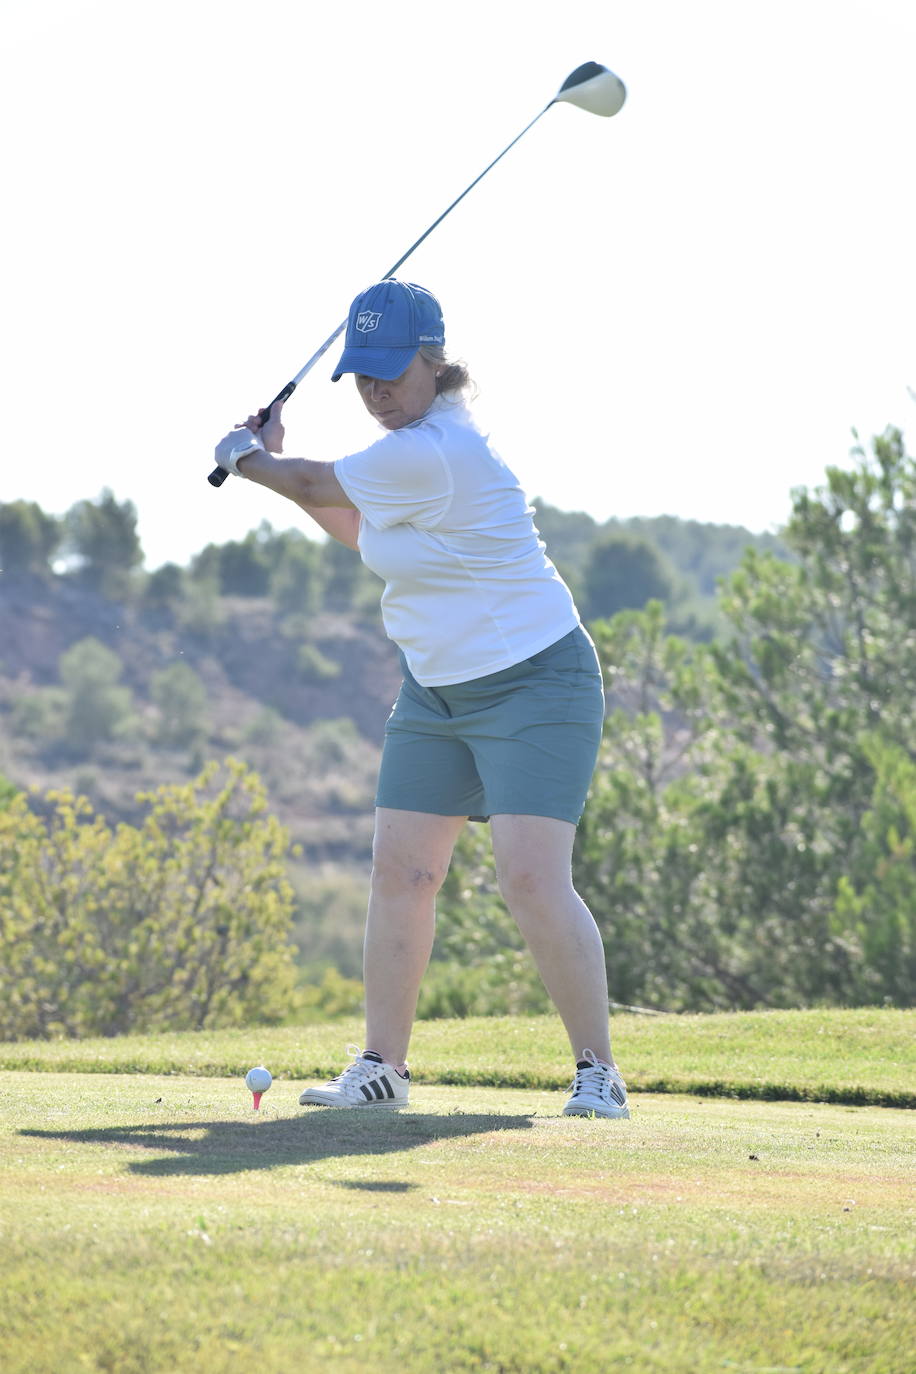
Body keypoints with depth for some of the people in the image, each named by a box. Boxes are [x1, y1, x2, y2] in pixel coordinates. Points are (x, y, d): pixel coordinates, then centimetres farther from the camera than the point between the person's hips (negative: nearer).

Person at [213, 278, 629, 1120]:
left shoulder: (428, 456, -24)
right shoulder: (414, 436, 7)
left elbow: (319, 487, -9)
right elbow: (361, 531, 24)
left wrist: (248, 458, 11)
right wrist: (274, 459, 17)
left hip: (534, 681, -9)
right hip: (435, 689, 9)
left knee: (534, 881, -16)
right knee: (400, 872, 3)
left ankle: (598, 1071, -7)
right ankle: (381, 1067, 10)